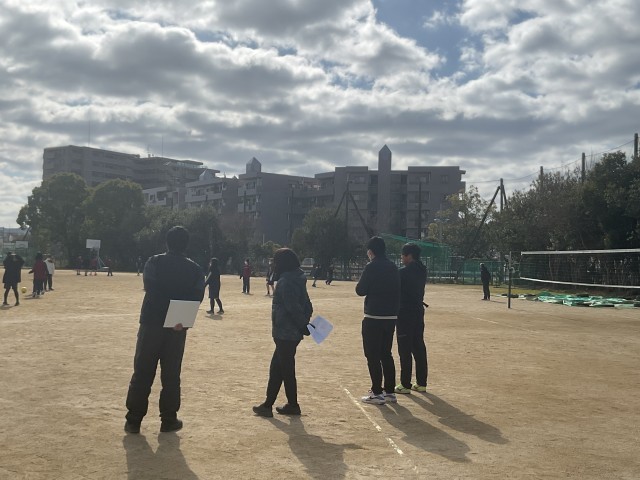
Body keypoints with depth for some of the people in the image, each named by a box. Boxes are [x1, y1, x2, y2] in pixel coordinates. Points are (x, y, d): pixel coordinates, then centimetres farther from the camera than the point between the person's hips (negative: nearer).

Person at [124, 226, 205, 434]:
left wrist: (164, 311, -8)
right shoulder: (195, 269, 3)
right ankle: (168, 420, 13)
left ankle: (134, 420, 8)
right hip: (178, 328, 1)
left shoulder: (155, 262, -3)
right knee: (171, 374, 10)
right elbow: (197, 297, -7)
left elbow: (151, 289, -13)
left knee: (142, 373, 6)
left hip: (151, 323, -1)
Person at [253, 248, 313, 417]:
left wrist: (304, 326, -17)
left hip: (285, 334, -10)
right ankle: (268, 404, 23)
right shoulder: (298, 281, 12)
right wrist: (304, 324, 6)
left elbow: (293, 308, -23)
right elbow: (307, 306, 11)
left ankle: (292, 405, 11)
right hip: (293, 332, 10)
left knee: (286, 370, 1)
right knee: (276, 368, 16)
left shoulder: (284, 282, -18)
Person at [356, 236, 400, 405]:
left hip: (374, 317, -7)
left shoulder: (372, 267, -12)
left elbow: (360, 290, -9)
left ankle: (377, 393, 0)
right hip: (391, 317, 7)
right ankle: (389, 391, 18)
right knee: (386, 354, 15)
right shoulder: (393, 267, 10)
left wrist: (361, 282, 9)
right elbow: (397, 291, 14)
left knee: (373, 355, 0)